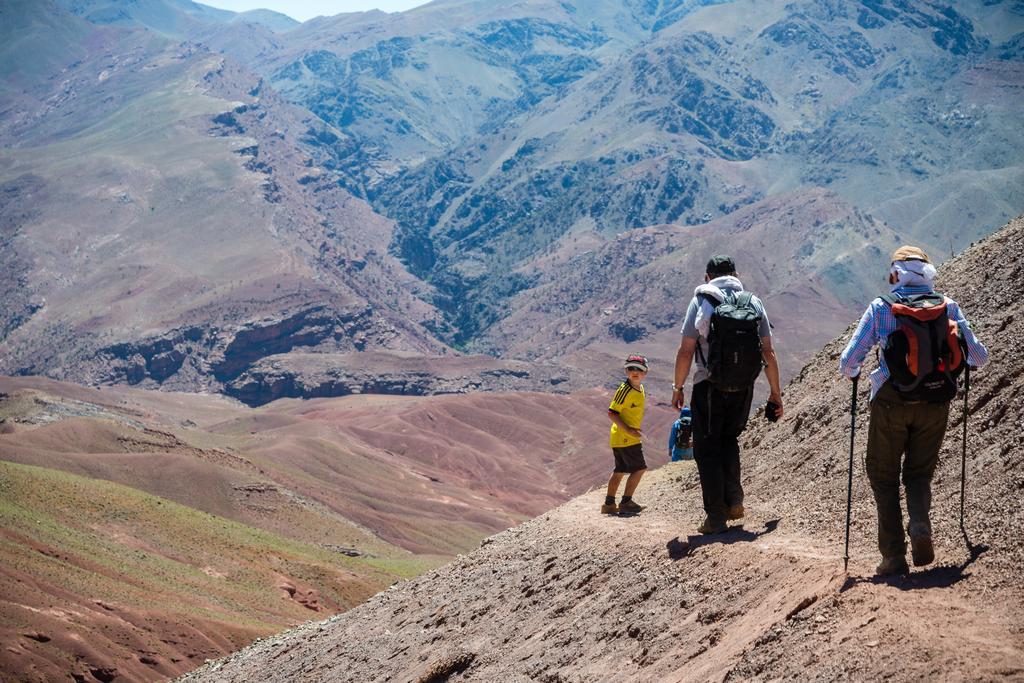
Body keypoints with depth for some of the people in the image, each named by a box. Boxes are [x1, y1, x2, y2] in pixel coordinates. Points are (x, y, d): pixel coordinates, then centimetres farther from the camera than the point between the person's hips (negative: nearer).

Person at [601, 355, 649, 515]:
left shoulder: (640, 389, 10)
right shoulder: (625, 390, -18)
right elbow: (611, 413, -20)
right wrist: (628, 429, -25)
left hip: (619, 438, 9)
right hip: (625, 438, -9)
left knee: (620, 471, 13)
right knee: (639, 468, -7)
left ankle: (609, 504, 18)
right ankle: (626, 502, -4)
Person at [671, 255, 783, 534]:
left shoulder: (702, 300, -2)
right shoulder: (753, 302, 6)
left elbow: (686, 351, -7)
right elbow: (768, 352, 4)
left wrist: (677, 388, 3)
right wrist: (775, 392, 11)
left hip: (709, 386, -3)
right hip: (743, 387, 3)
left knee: (707, 448, 6)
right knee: (729, 440, 25)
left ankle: (716, 517, 2)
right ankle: (734, 500, 13)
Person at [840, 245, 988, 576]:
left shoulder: (880, 307, -6)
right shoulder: (948, 307, -1)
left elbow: (848, 362, -5)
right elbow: (979, 356, 4)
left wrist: (851, 373, 18)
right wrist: (963, 360, 28)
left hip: (891, 404, -2)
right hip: (935, 404, 2)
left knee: (883, 476, 12)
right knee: (919, 473, 19)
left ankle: (894, 555, 2)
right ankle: (920, 525, -11)